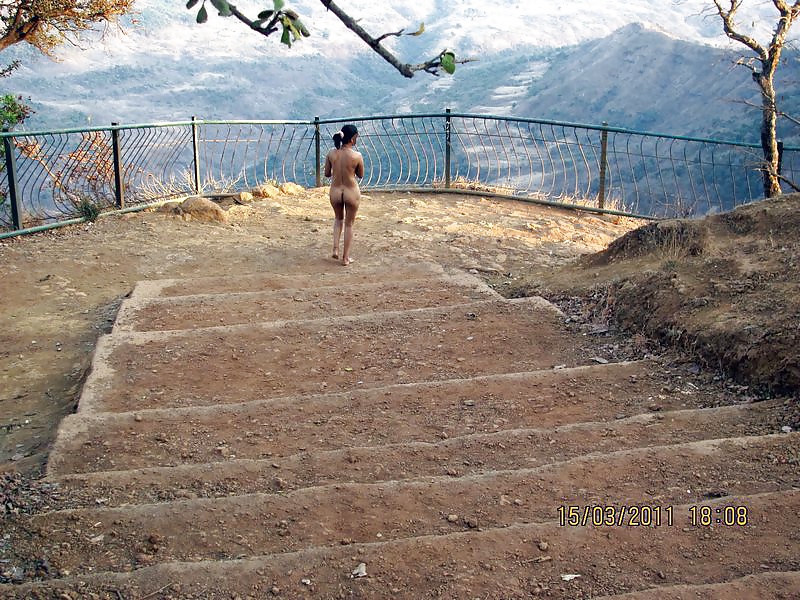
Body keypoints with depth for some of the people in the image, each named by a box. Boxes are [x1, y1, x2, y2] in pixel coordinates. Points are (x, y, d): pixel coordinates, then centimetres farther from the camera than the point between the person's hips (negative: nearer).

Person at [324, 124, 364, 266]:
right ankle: (345, 258, 19)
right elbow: (361, 175, -2)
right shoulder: (357, 156, -15)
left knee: (338, 219, 29)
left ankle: (335, 249, 17)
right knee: (349, 224, 14)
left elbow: (327, 174, 5)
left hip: (335, 191, 3)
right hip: (351, 191, -3)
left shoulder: (331, 154, -7)